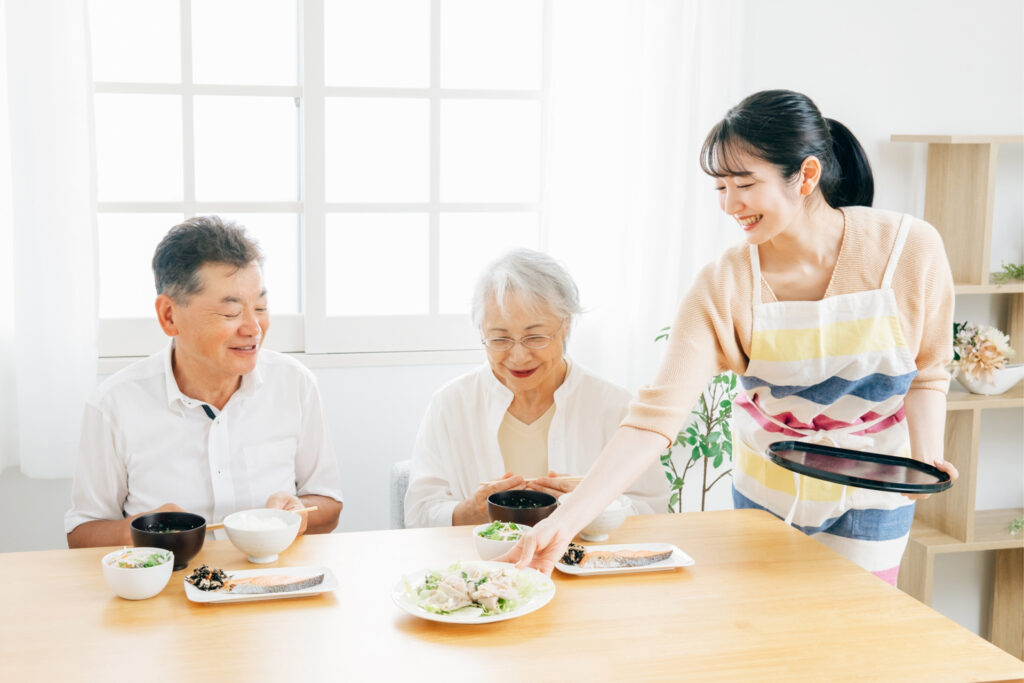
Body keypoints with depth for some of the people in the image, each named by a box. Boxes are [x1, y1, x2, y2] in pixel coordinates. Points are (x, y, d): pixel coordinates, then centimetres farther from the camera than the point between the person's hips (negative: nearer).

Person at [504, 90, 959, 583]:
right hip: (767, 491, 0)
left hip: (873, 497, 0)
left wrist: (925, 458, -18)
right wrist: (566, 520, -37)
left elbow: (928, 370, -1)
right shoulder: (724, 287, -21)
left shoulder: (909, 248, -18)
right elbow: (656, 414, -28)